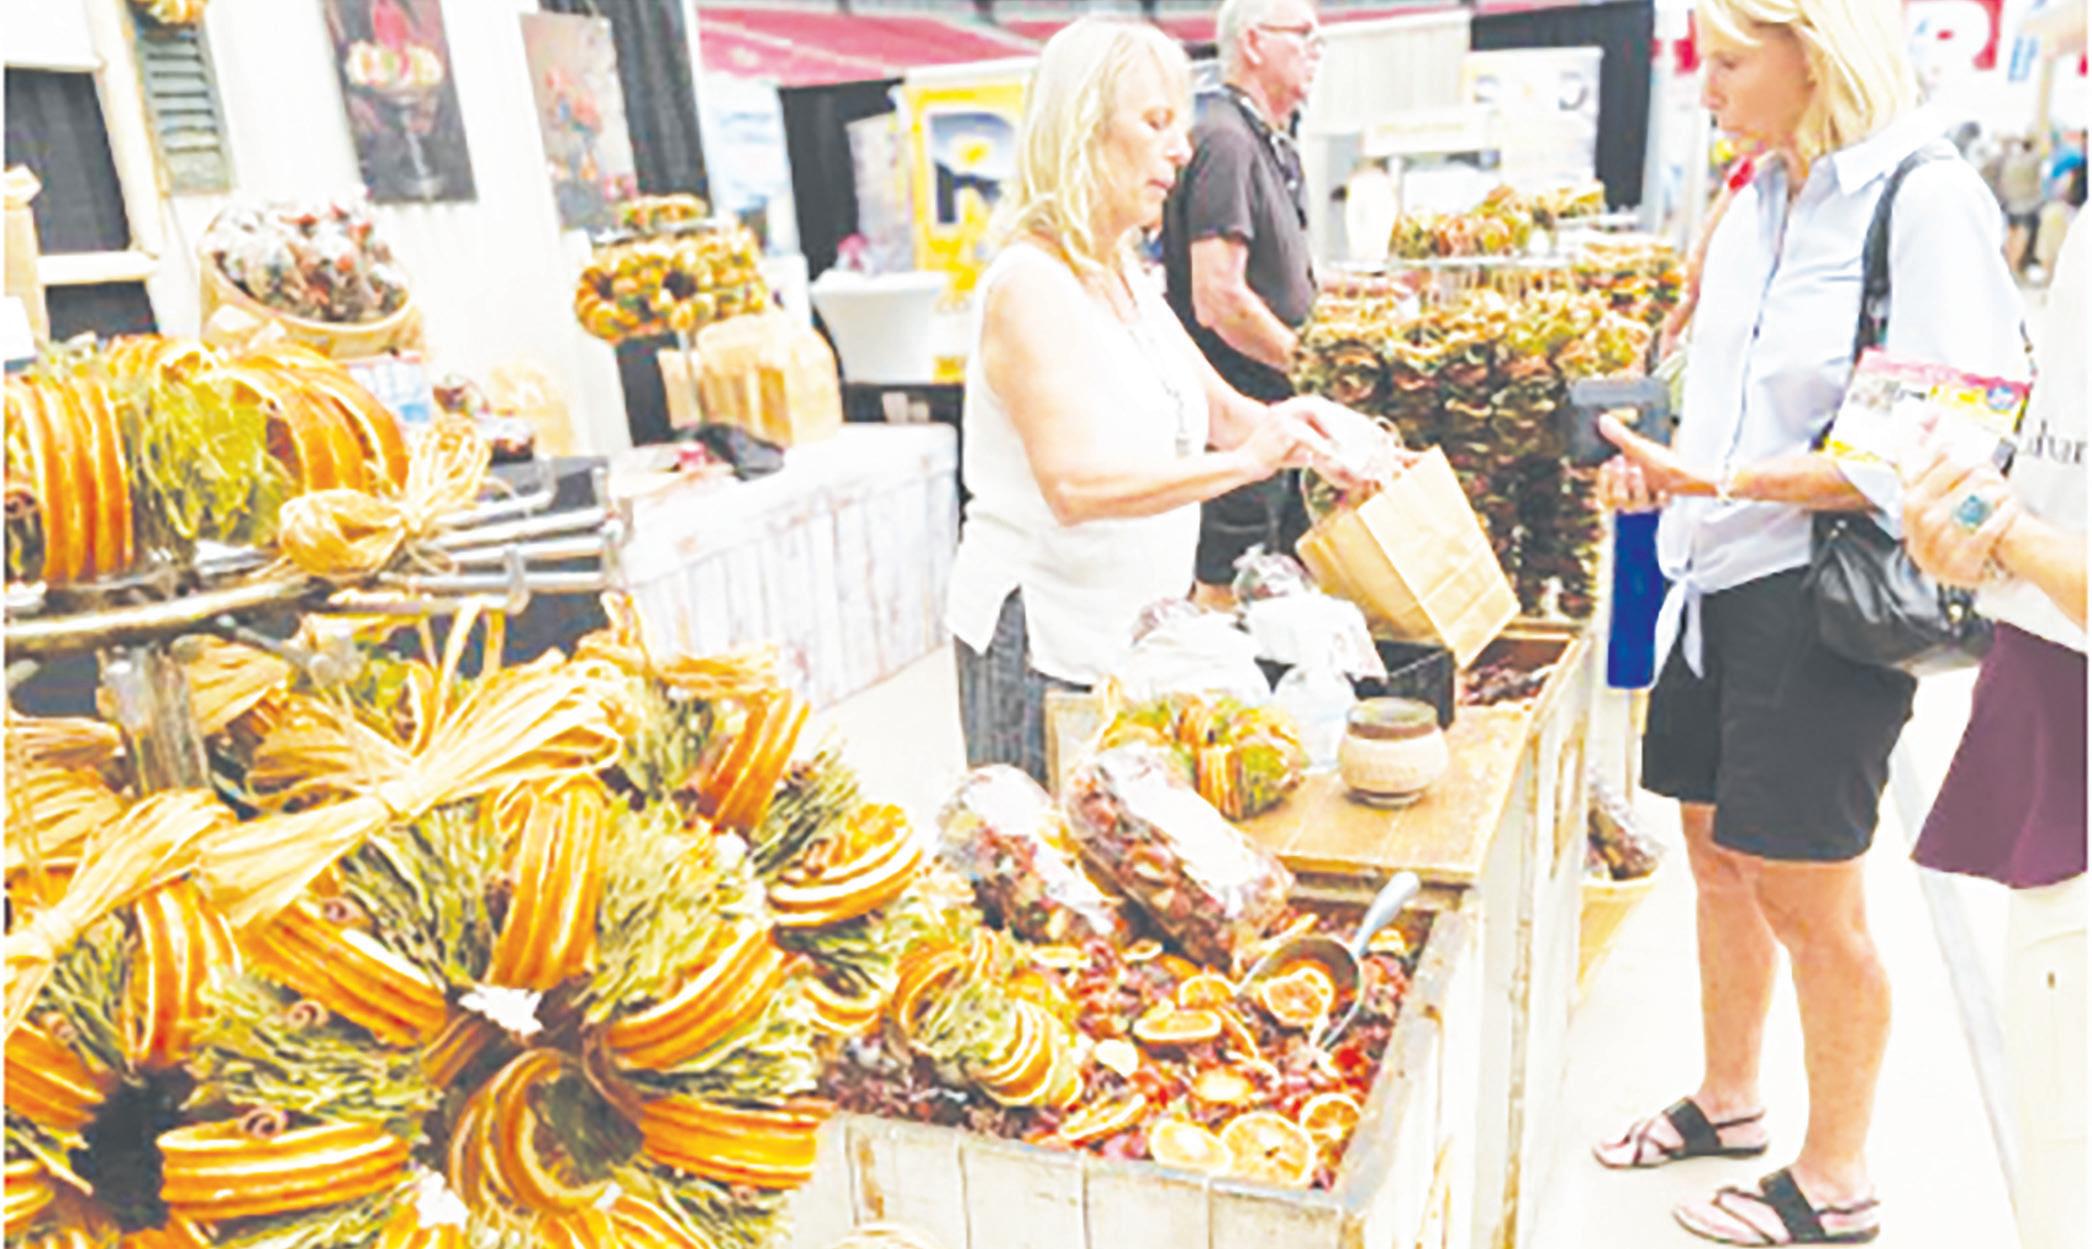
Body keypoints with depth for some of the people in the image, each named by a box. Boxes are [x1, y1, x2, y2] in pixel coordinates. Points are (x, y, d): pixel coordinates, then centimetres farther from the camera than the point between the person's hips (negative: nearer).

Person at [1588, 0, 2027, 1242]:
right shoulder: (1762, 198, 10)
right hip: (1720, 581, 8)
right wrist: (1662, 469, 1)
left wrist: (1725, 483, -24)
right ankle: (1728, 1101, 39)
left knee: (1808, 898, 3)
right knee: (1717, 851, 18)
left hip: (1827, 598, -8)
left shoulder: (1927, 202, -14)